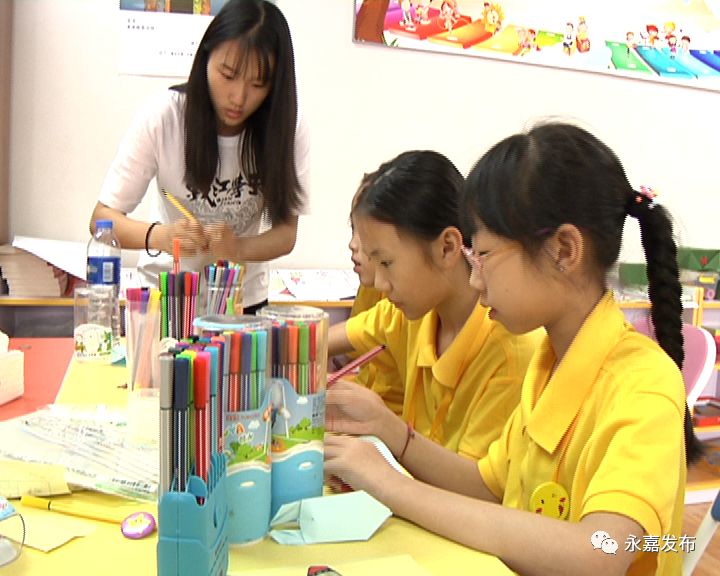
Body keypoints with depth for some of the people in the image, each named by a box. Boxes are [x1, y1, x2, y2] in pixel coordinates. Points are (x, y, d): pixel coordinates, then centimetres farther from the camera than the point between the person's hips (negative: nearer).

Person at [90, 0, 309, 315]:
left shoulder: (288, 127, -14)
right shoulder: (163, 115, -18)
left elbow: (286, 232, -11)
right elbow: (102, 218, -16)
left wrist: (238, 248, -32)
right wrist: (160, 236, -36)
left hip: (244, 300, 2)